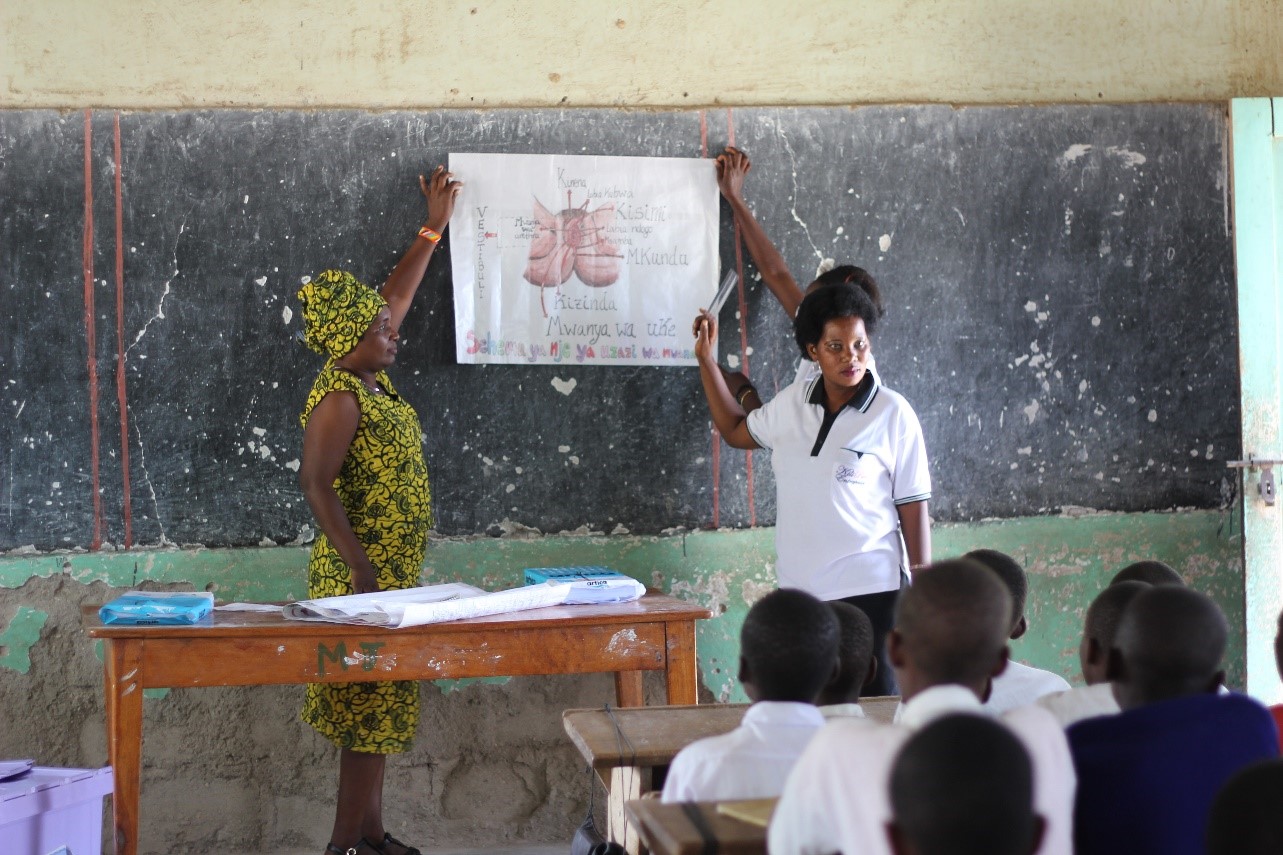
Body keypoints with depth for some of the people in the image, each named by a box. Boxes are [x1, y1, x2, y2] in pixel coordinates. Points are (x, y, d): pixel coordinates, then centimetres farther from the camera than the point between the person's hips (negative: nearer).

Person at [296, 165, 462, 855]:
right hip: (364, 573, -10)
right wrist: (358, 564, -29)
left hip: (393, 571, 10)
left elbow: (395, 296, 23)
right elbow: (316, 484, -24)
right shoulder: (338, 397, -15)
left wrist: (435, 226, 27)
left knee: (380, 708, 12)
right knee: (371, 706, -7)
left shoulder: (369, 379, 11)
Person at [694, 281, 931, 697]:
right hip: (799, 591, 4)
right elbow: (736, 431, 25)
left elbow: (913, 507, -4)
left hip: (869, 592, -4)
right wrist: (706, 360, 19)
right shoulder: (792, 402, 7)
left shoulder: (893, 414, -5)